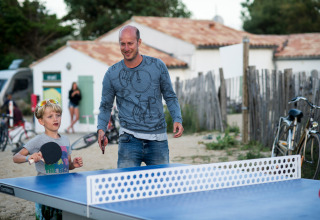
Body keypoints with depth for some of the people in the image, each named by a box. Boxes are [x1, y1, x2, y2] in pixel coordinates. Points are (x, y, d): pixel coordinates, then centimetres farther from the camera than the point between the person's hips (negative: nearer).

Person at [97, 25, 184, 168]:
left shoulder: (157, 66, 2)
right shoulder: (112, 74, 2)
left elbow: (170, 96, 11)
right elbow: (105, 106, 10)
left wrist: (177, 119, -4)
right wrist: (101, 129, -6)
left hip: (157, 140, 1)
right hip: (129, 139, -1)